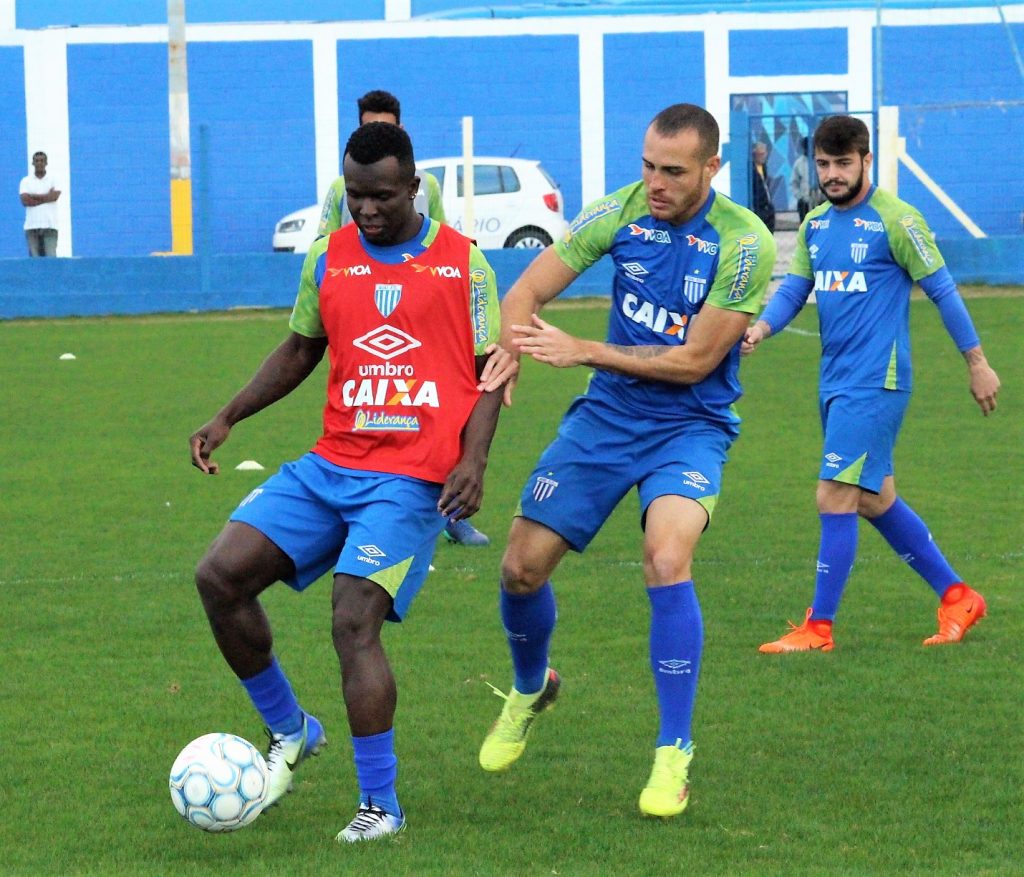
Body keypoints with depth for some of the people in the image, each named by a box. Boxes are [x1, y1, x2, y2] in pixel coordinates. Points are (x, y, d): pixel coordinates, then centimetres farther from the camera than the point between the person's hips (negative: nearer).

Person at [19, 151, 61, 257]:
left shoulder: (53, 179, 8)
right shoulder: (26, 181, 9)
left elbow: (54, 196, -8)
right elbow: (25, 201, -6)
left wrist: (33, 196, -5)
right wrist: (46, 197, -5)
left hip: (49, 225, -1)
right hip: (32, 225, 1)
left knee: (51, 256, -8)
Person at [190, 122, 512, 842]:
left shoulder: (463, 262, 0)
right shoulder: (327, 261, 10)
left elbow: (491, 372, 4)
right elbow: (301, 350, 23)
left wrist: (473, 460, -11)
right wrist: (228, 418, 12)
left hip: (413, 478, -5)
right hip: (330, 464, 5)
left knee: (354, 620, -18)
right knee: (220, 575, -8)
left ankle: (381, 806, -8)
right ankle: (290, 732, 12)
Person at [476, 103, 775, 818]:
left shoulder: (744, 242, -18)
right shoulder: (623, 211, -7)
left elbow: (694, 360, -17)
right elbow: (528, 290, -4)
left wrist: (581, 351, -20)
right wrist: (510, 351, -26)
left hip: (690, 426, -4)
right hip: (607, 416, 4)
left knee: (666, 560, -29)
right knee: (522, 567, 2)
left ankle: (674, 753, -15)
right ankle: (531, 690, 37)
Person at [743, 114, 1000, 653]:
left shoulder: (895, 220, -10)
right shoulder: (815, 224, 11)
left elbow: (942, 289, -6)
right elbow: (795, 288, 12)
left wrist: (977, 361, -3)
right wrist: (762, 326, -10)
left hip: (875, 383, -8)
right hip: (835, 382, 8)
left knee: (835, 498, -11)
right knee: (876, 500, 15)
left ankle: (818, 628, -5)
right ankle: (956, 596, 28)